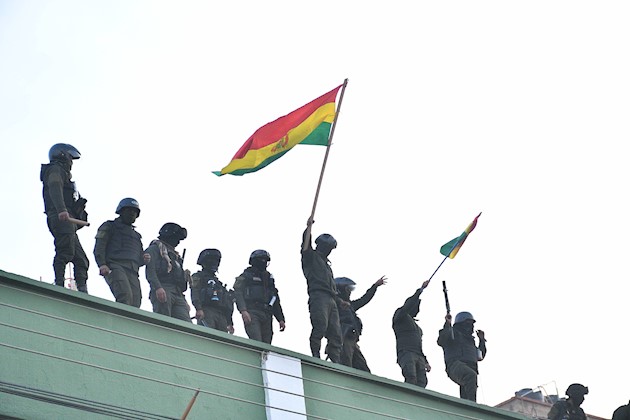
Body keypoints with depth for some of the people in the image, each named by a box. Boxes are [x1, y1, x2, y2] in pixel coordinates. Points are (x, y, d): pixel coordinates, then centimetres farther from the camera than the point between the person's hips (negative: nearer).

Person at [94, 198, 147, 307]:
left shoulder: (136, 235, 36)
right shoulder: (110, 226, 18)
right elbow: (99, 248, 5)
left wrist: (145, 259, 8)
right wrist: (102, 264, -13)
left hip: (132, 271, 5)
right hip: (115, 266, -5)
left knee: (135, 304, -13)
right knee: (125, 296, -31)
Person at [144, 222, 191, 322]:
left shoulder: (175, 255, 35)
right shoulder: (155, 248, 10)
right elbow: (150, 270, -6)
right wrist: (158, 287, -23)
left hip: (178, 293, 7)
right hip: (163, 290, -7)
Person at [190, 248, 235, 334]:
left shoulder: (218, 282, 35)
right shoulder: (199, 276, 15)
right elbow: (194, 293, -4)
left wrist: (230, 323, 22)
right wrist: (199, 309, -22)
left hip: (221, 315, 7)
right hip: (206, 311, -7)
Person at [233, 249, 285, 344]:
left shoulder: (269, 278, 27)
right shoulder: (246, 276, 9)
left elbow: (276, 301, 27)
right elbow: (238, 293, -5)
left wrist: (281, 319, 18)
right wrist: (243, 310, -21)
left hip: (266, 316, 6)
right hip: (252, 314, -6)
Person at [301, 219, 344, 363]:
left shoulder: (326, 263, 34)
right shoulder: (311, 257, 14)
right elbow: (305, 246, -7)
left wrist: (341, 301, 37)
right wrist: (309, 227, -12)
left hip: (331, 301, 8)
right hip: (318, 297, -8)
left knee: (335, 333, -2)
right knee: (320, 326, -23)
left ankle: (336, 362, -7)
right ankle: (316, 356, -22)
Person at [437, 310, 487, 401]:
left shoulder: (469, 339, 38)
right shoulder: (453, 332, 17)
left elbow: (480, 357, 37)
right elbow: (441, 342, -3)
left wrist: (482, 340, 30)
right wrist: (447, 324, -6)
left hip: (471, 369, 8)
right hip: (456, 365, -8)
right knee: (470, 375, -38)